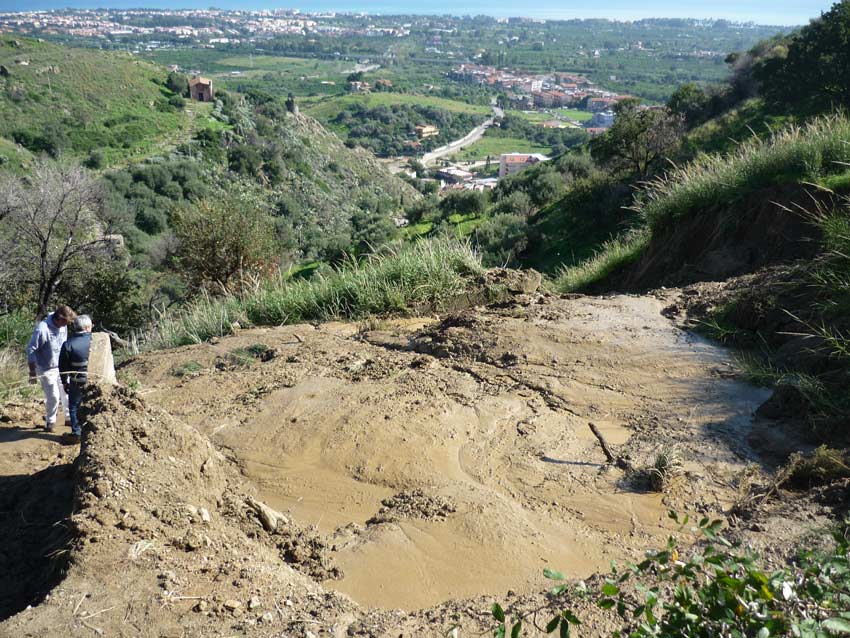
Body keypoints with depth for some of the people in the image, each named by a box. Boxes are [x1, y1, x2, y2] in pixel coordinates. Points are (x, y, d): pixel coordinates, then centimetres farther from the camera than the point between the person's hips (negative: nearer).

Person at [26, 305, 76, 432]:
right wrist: (32, 372, -16)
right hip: (47, 369, -6)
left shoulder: (63, 326, -8)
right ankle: (50, 421, 22)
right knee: (53, 396, 0)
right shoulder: (42, 329, -27)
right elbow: (31, 350, -19)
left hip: (62, 367, 6)